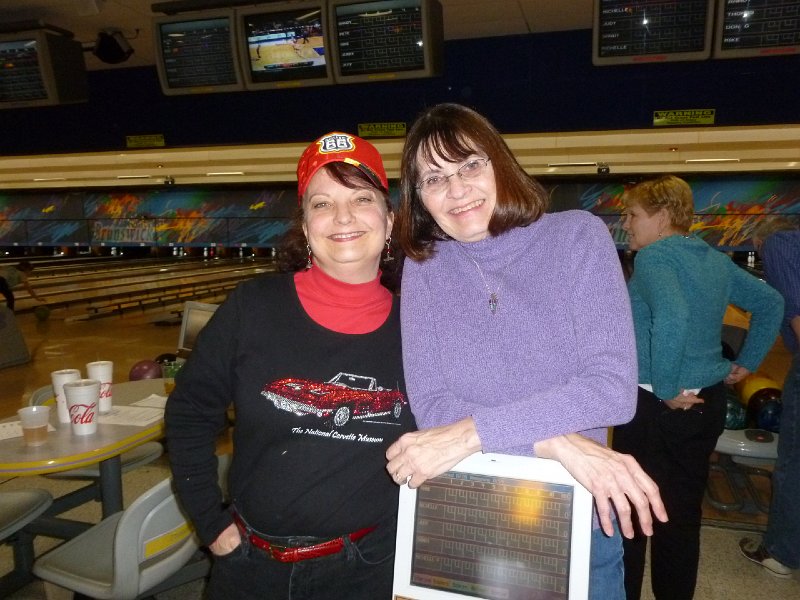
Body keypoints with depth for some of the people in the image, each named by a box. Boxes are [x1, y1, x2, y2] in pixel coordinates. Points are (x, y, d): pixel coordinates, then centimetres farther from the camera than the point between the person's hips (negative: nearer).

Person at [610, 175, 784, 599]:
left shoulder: (653, 256, -15)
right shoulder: (716, 260, 9)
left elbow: (671, 317, -32)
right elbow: (769, 302, 20)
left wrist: (664, 388, -23)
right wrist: (748, 362, 19)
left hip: (653, 406, -8)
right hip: (707, 402, 8)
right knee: (683, 512, 19)